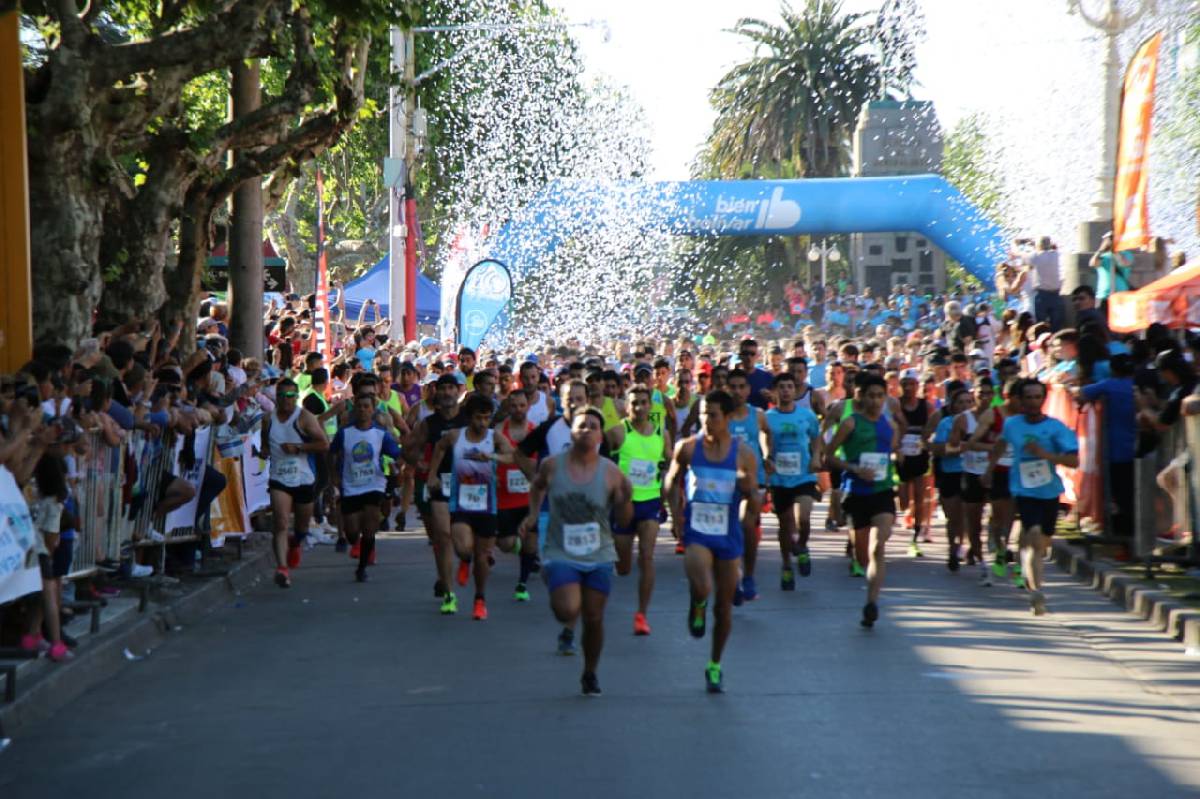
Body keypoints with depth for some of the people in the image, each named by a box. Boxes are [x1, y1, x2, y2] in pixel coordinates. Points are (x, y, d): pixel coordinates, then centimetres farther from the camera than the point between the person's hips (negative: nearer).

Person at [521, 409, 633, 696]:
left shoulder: (611, 473, -6)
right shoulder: (552, 465, -4)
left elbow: (623, 520, -3)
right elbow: (537, 486, 20)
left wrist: (626, 498, -21)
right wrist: (533, 516, 9)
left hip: (598, 556, 1)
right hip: (560, 554, -1)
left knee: (594, 619, 6)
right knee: (567, 610, -22)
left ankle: (590, 674, 31)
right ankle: (568, 624, 18)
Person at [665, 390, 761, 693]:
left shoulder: (743, 455, -4)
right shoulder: (687, 448, -3)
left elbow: (754, 500, 1)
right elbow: (673, 480, 13)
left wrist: (749, 489, -22)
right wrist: (676, 511, -1)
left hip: (728, 535, 1)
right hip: (696, 531, -1)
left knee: (724, 604, 8)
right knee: (701, 587, -28)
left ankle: (715, 666, 28)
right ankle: (697, 606, 11)